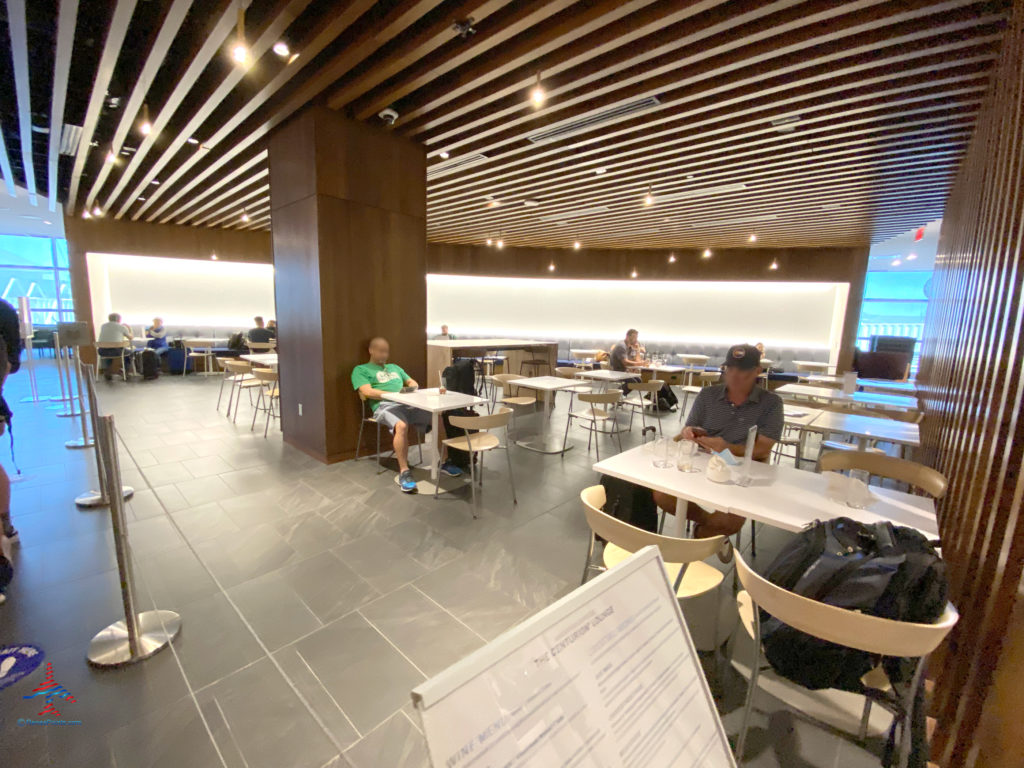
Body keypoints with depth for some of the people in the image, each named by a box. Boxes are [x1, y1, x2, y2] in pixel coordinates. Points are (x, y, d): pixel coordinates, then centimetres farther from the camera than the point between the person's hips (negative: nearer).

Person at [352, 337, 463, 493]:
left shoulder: (394, 367, 32)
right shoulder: (360, 370, 12)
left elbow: (413, 383, 29)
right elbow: (367, 392, -5)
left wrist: (411, 387, 3)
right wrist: (394, 394, -11)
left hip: (408, 404, 6)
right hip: (385, 406, -6)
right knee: (401, 426, -40)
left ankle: (443, 462, -2)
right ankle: (404, 472, -32)